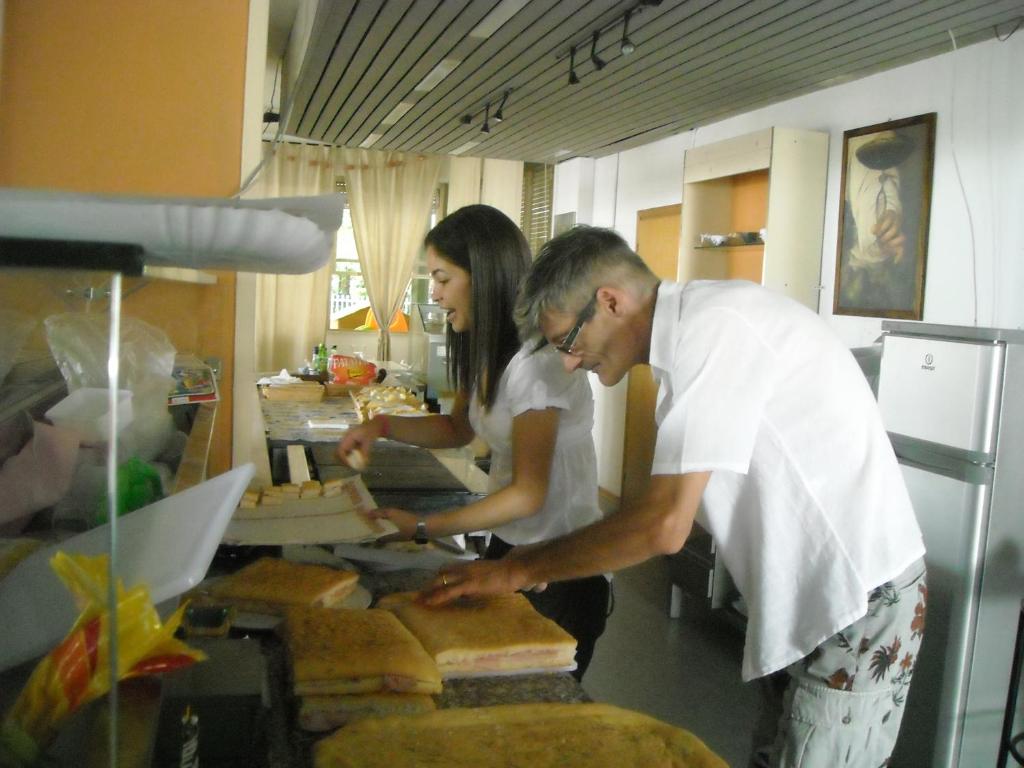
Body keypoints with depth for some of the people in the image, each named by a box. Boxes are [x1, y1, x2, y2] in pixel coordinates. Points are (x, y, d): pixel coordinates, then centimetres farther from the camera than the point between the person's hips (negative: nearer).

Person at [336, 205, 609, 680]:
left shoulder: (537, 360, -25)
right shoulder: (486, 349, 3)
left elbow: (527, 494, -22)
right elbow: (460, 428, 18)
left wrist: (423, 528, -17)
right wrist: (382, 426, 1)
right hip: (507, 545, 8)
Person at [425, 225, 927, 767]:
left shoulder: (713, 324, -21)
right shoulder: (691, 336, 8)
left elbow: (664, 526, -25)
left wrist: (520, 570, -15)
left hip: (861, 603, -9)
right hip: (812, 599, 9)